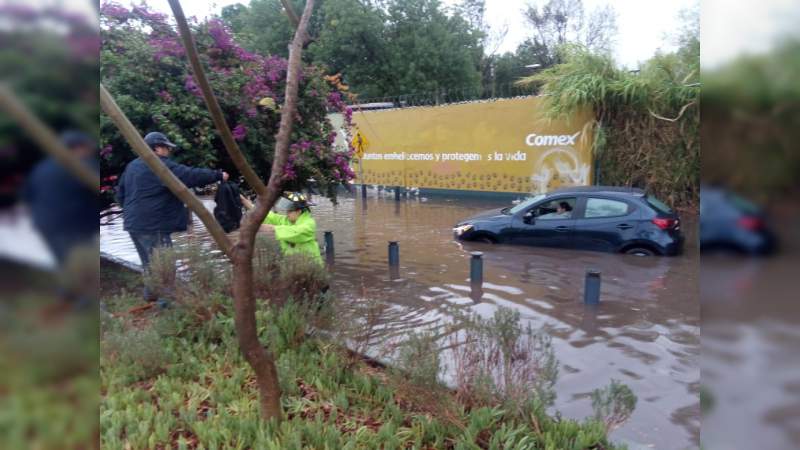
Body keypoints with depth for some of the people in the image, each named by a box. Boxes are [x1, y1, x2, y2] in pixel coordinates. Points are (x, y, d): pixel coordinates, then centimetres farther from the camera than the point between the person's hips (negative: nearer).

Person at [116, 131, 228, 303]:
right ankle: (164, 299, -2)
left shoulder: (132, 166, 17)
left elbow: (120, 194, 23)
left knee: (150, 264, 18)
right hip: (153, 225, -10)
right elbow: (192, 176, -16)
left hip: (134, 223, 10)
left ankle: (151, 297, 26)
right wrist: (218, 175, -7)